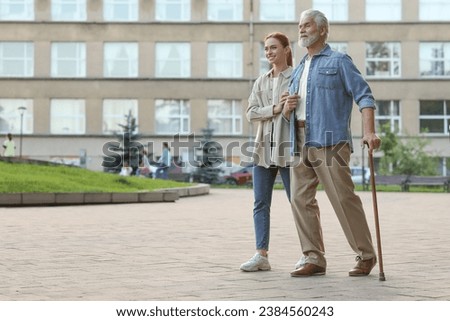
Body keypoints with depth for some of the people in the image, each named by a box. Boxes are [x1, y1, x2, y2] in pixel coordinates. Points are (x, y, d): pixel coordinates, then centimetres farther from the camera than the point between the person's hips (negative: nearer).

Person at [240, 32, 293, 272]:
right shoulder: (261, 82, 16)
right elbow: (251, 113, 4)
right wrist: (273, 109, -11)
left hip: (288, 148, -5)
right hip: (264, 148, 5)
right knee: (260, 203, 4)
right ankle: (261, 255, 7)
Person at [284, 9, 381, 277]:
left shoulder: (338, 61, 4)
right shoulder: (299, 71, 24)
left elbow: (364, 96, -6)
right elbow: (290, 112, 28)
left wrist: (369, 131, -20)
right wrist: (287, 109, 3)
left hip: (329, 142, -7)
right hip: (301, 144, 7)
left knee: (344, 198, -10)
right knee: (301, 199, 0)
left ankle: (366, 255, 0)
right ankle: (314, 258, 5)